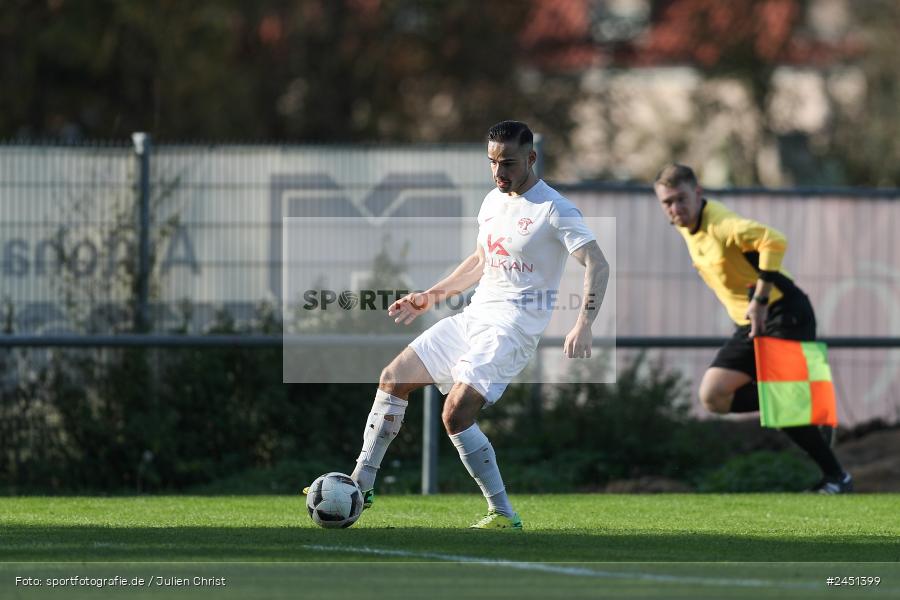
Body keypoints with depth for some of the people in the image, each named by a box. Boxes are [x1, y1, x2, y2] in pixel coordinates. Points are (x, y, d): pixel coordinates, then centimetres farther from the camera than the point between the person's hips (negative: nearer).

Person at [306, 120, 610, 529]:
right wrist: (431, 296, 22)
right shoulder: (493, 201, 12)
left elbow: (597, 266, -21)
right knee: (393, 379, 7)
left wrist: (583, 325, -33)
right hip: (474, 317, 9)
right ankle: (361, 485, 15)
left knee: (455, 415, -22)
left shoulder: (554, 210, -13)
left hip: (513, 329, -9)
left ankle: (503, 515, -12)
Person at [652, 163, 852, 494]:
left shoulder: (721, 225, -21)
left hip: (784, 316, -9)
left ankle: (836, 477, 3)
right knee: (713, 396, -4)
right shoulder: (686, 228, 7)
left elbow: (774, 242, -34)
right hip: (751, 326, 9)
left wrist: (760, 301, -31)